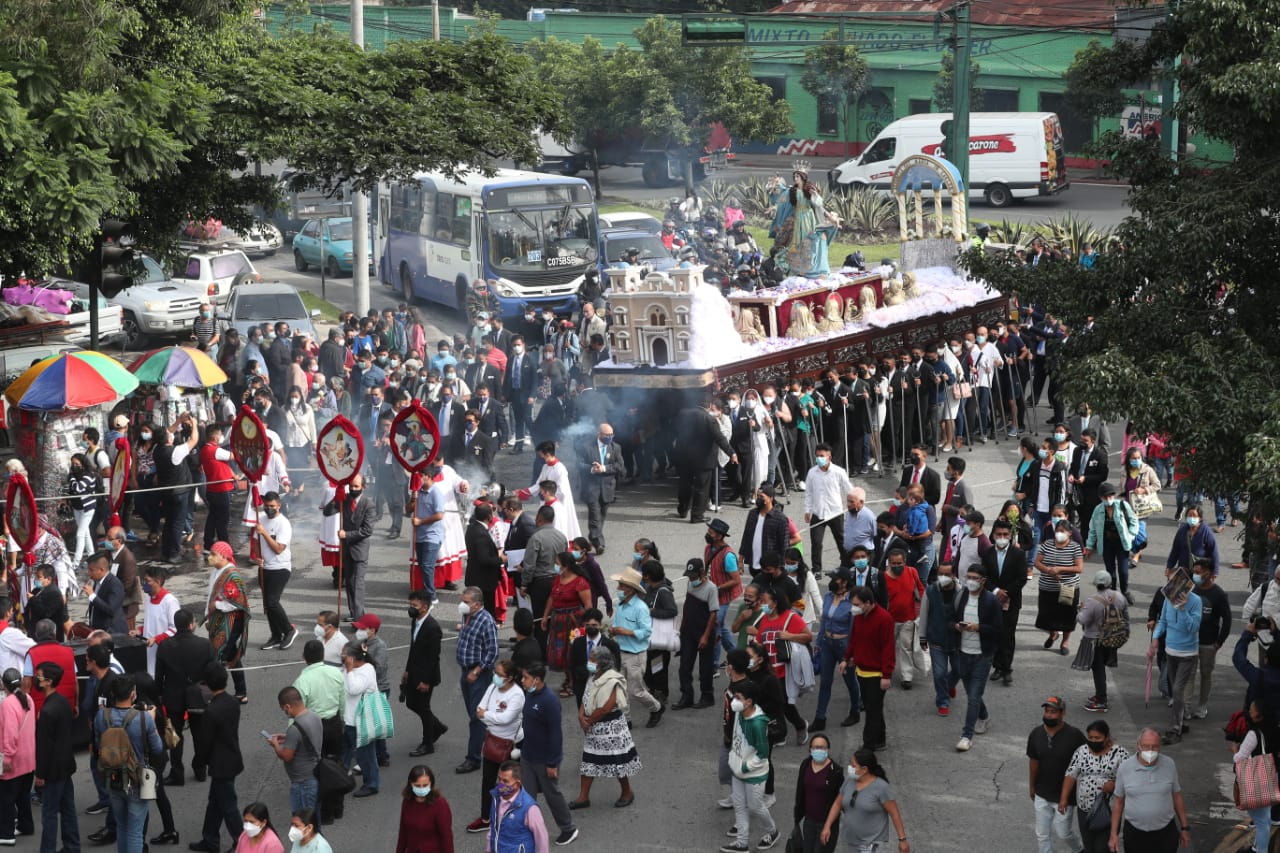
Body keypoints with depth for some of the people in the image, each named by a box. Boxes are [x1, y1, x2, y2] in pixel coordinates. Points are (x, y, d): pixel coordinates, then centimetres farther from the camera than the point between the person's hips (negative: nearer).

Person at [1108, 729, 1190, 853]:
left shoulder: (1169, 765, -5)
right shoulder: (1124, 767, -9)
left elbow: (1177, 796, 5)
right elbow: (1118, 802, 0)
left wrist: (1184, 827, 8)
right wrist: (1114, 834, 0)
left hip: (1165, 833, 0)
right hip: (1135, 833, 0)